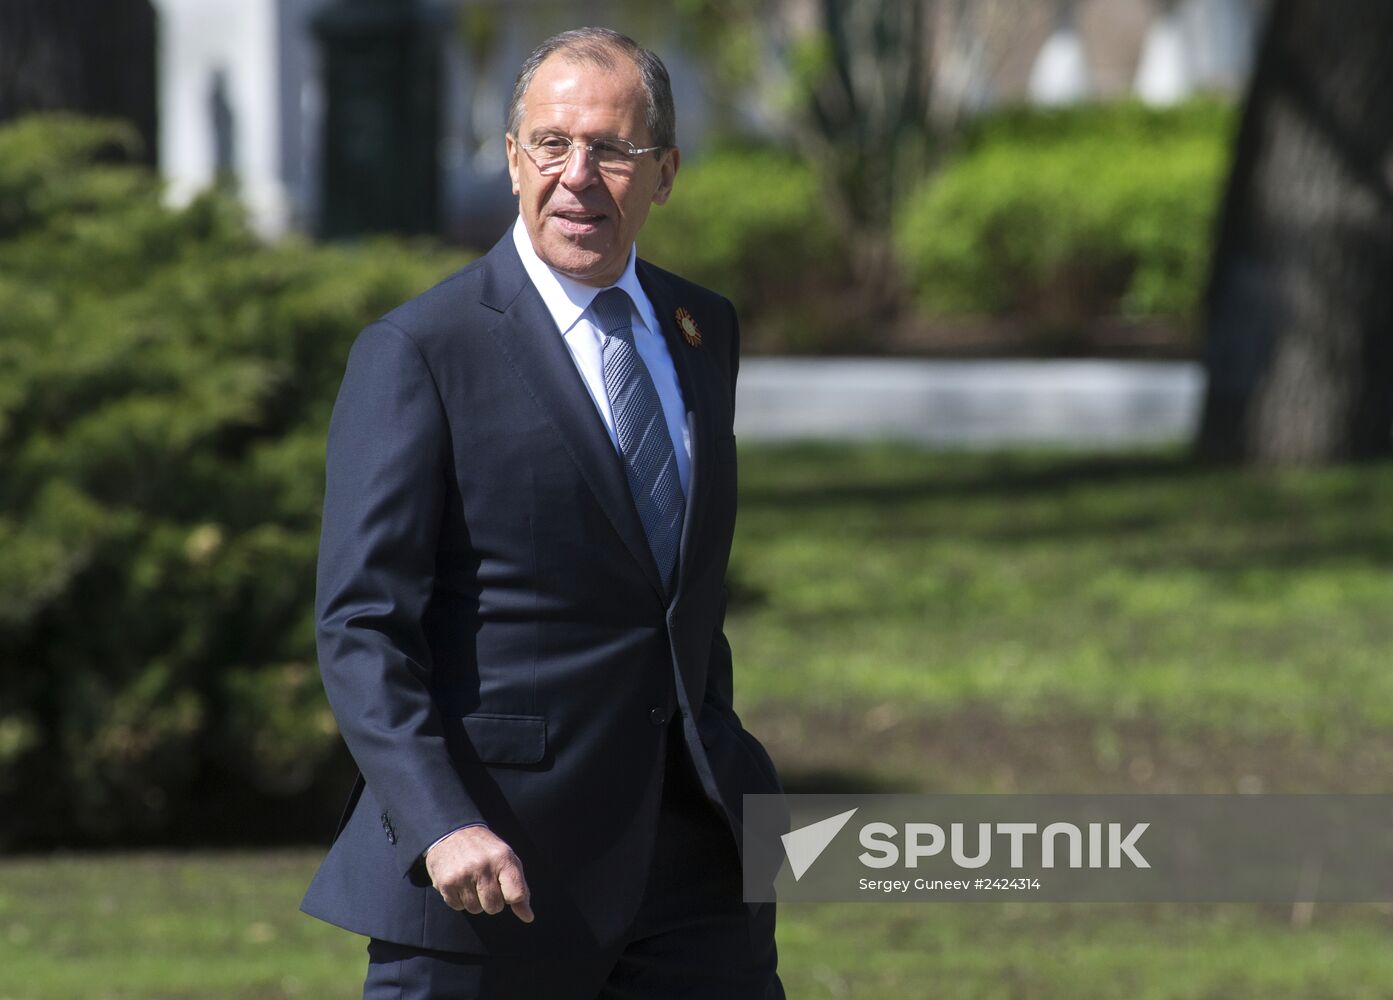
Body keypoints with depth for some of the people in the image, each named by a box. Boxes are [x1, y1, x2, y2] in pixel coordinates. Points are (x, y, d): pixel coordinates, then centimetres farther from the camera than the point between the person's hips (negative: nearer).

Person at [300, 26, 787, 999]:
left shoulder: (702, 329, 12)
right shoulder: (417, 352, -8)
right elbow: (361, 626, -13)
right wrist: (440, 825, -24)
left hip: (685, 846, 6)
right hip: (499, 860, -5)